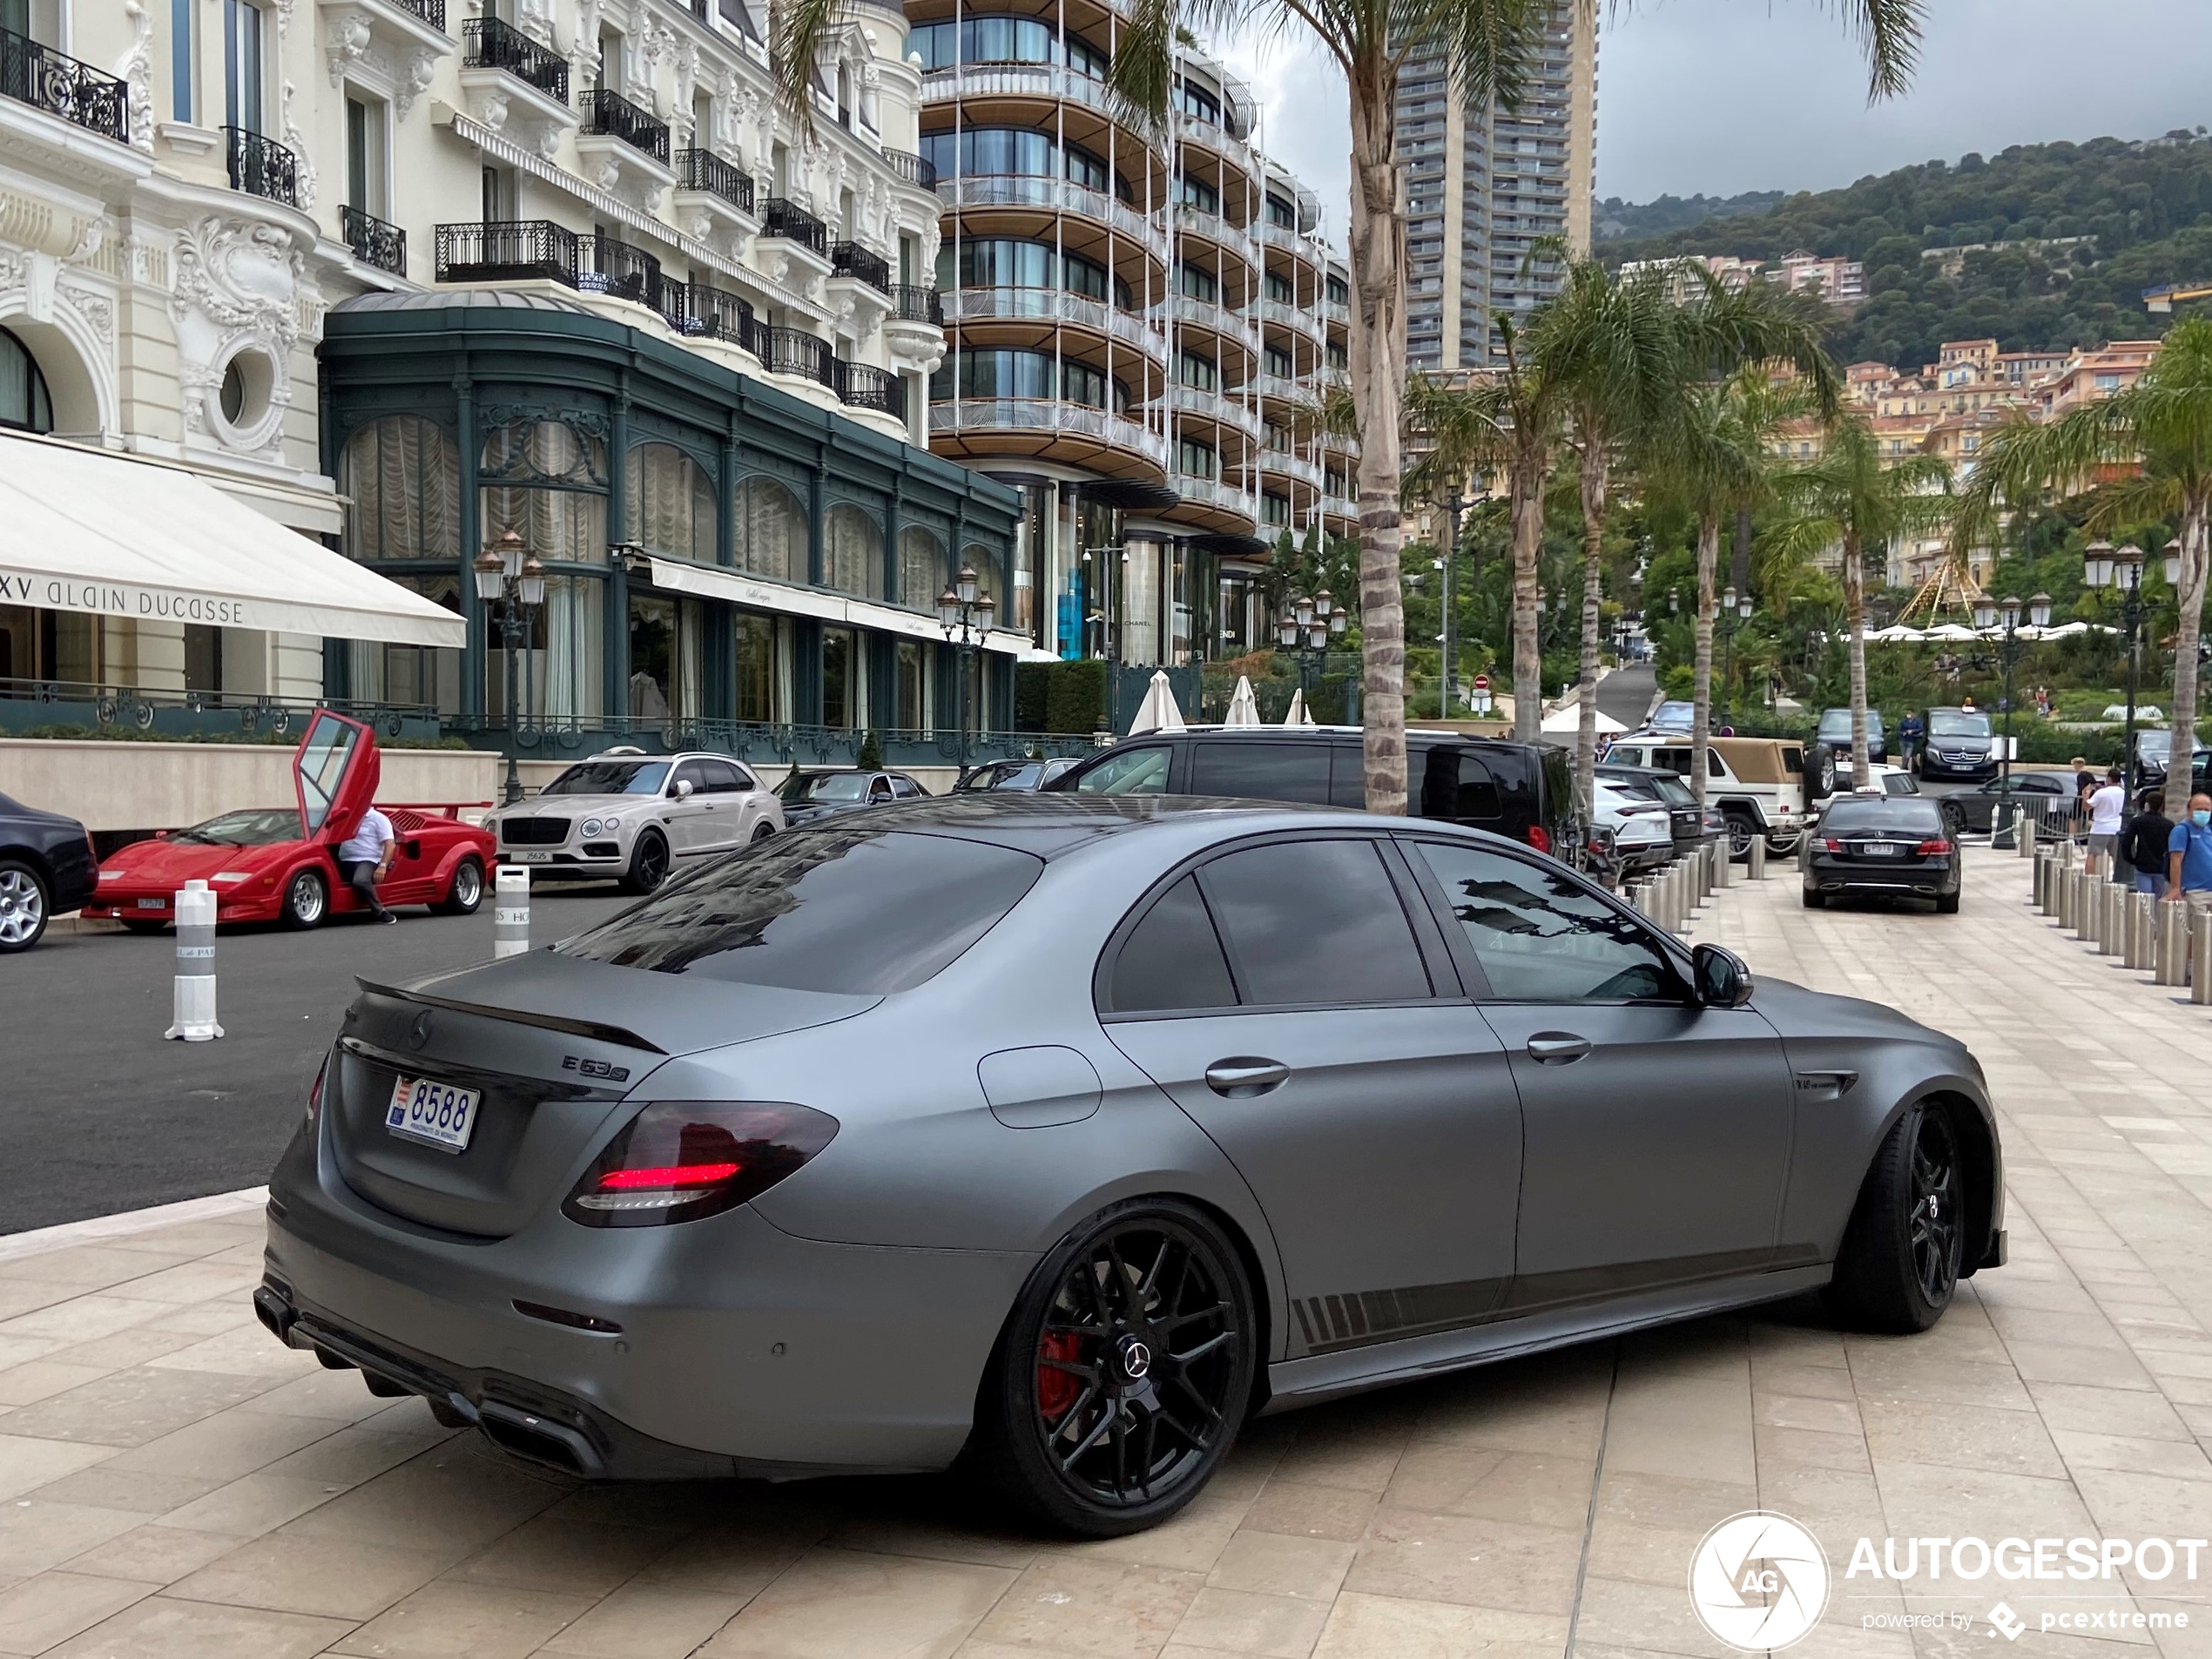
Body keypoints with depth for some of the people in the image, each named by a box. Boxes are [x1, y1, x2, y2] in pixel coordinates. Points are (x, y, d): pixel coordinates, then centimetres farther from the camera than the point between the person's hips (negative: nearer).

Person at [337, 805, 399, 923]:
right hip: (345, 862, 7)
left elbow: (390, 844, -5)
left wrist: (383, 866, -18)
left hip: (367, 861, -6)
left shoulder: (378, 819, 4)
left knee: (360, 881, -40)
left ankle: (380, 911, -26)